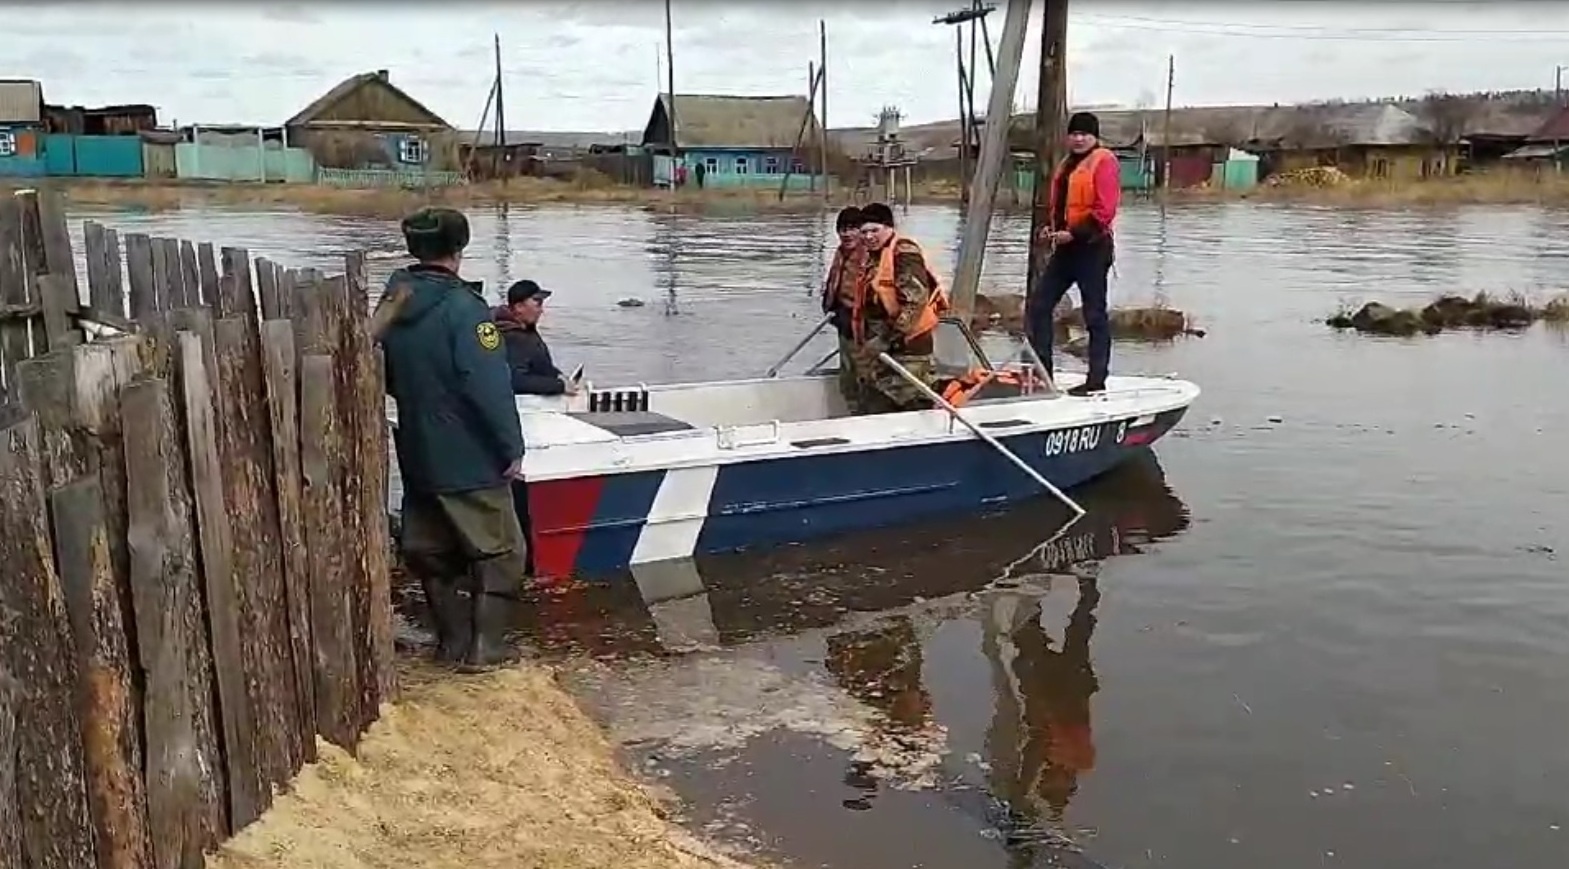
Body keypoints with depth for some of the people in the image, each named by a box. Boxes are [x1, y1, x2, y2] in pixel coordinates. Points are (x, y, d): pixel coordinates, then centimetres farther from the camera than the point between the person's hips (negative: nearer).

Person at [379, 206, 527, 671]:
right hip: (470, 459, -7)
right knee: (498, 550, 7)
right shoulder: (463, 307, -19)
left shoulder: (394, 304, 4)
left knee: (428, 550, 16)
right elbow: (490, 386, -23)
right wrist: (512, 448, -15)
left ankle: (452, 641, 24)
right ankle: (484, 646, 8)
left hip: (417, 456, 7)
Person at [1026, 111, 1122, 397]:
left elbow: (1104, 211, -17)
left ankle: (1097, 381, 5)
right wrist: (1051, 226, 6)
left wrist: (1074, 233, -20)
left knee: (1095, 315, -2)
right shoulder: (1068, 164, 19)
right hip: (1066, 247, 9)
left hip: (1092, 247, -9)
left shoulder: (1104, 162, -8)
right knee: (1037, 304, 5)